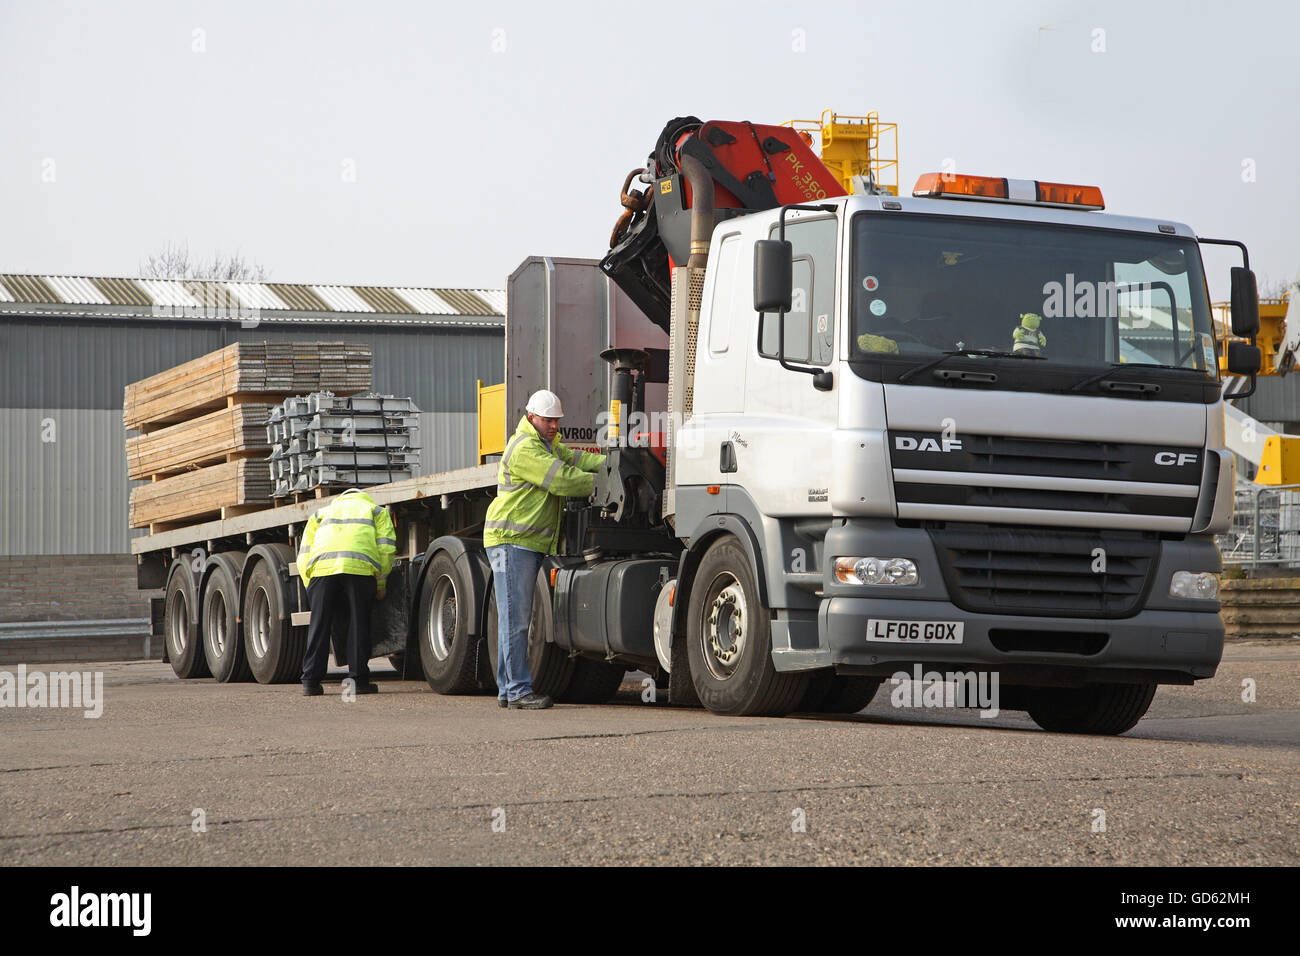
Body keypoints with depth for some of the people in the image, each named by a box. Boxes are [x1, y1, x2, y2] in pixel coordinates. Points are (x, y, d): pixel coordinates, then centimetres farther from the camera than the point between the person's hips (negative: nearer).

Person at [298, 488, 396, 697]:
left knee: (319, 625, 5)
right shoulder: (376, 510, 30)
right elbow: (386, 548, 14)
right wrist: (381, 584, 21)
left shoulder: (321, 513, 35)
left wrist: (311, 590, 26)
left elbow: (303, 556, 24)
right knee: (358, 623, 6)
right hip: (360, 567, -1)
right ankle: (359, 679, 4)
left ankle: (310, 682, 2)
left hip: (322, 567, 2)